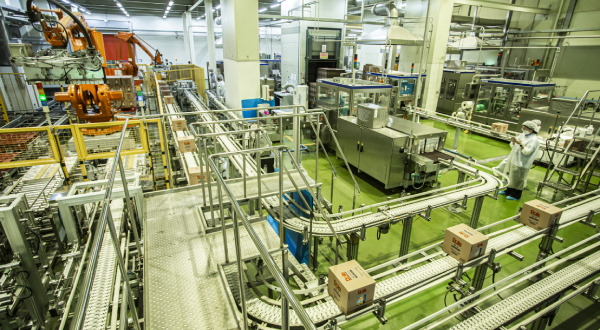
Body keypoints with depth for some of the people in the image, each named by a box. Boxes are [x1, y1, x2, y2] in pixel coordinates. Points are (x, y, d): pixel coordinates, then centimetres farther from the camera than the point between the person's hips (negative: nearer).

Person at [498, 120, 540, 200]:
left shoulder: (534, 140, -12)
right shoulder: (522, 135, 12)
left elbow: (527, 151, -20)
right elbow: (513, 146, 15)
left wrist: (521, 144, -29)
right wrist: (513, 141, -5)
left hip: (521, 163, -8)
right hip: (513, 160, 9)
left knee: (518, 179, -1)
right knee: (510, 177, 17)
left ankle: (516, 195, 10)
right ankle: (508, 191, 31)